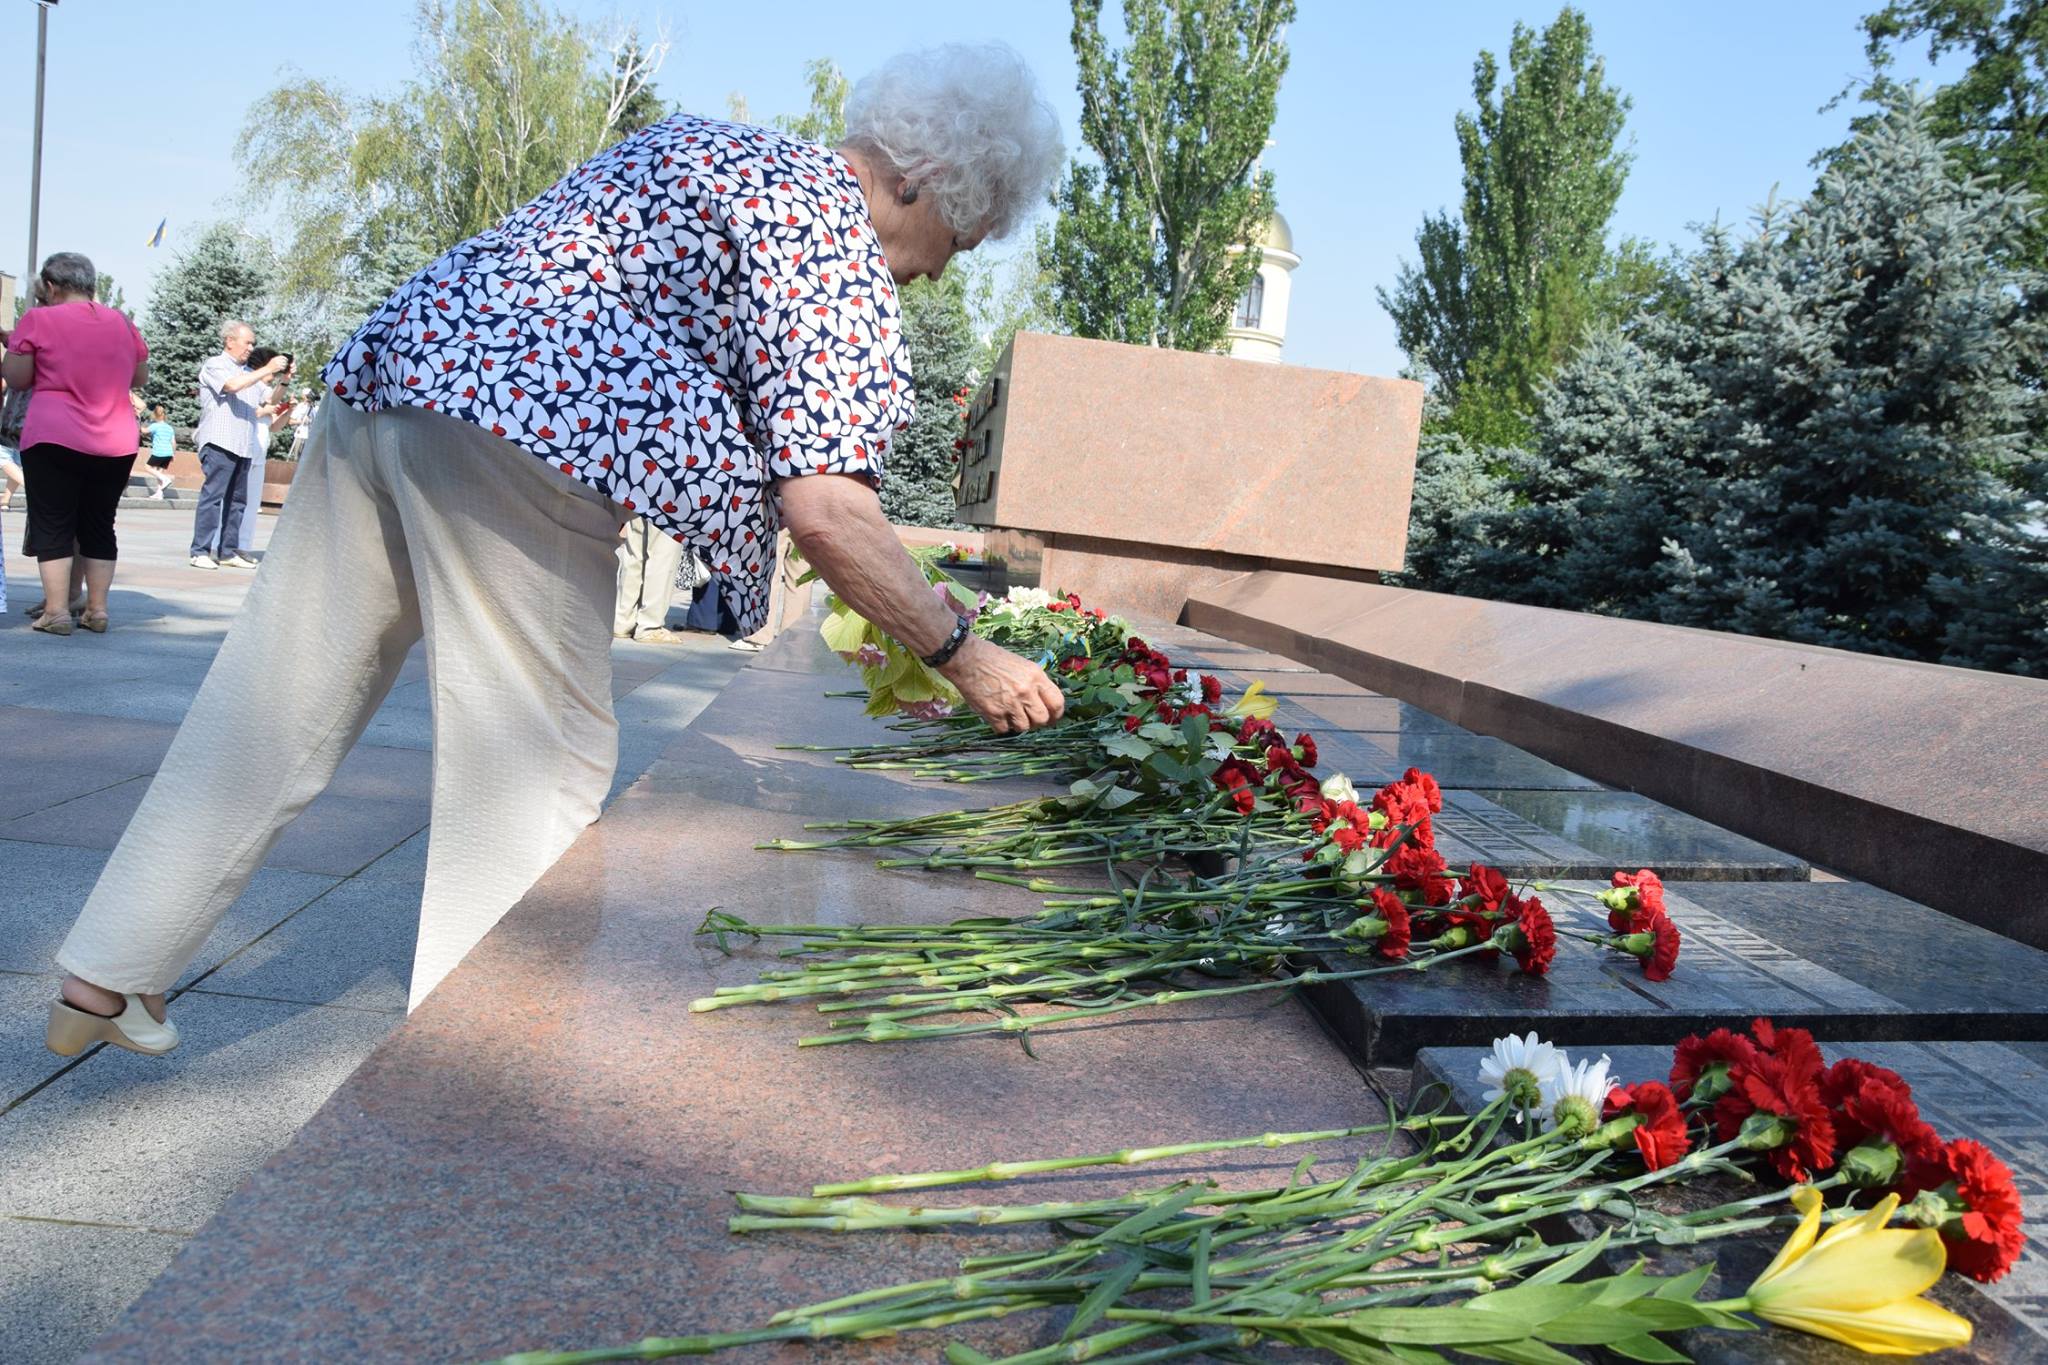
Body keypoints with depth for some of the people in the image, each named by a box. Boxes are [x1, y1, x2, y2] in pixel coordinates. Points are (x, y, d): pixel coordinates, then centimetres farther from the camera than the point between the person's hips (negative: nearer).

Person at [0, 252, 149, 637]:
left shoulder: (38, 320, -2)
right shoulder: (122, 322, 10)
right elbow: (141, 377, 18)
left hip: (54, 439, -4)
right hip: (118, 444, 4)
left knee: (52, 525, 2)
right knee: (99, 526, 12)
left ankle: (57, 611, -3)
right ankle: (97, 609, 11)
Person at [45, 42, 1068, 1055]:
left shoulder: (699, 144, 25)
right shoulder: (839, 244, -3)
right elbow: (822, 514, -13)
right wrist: (961, 655, -3)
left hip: (385, 365, 10)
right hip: (510, 443, -9)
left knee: (276, 709, 15)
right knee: (540, 765, 1)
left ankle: (104, 980, 27)